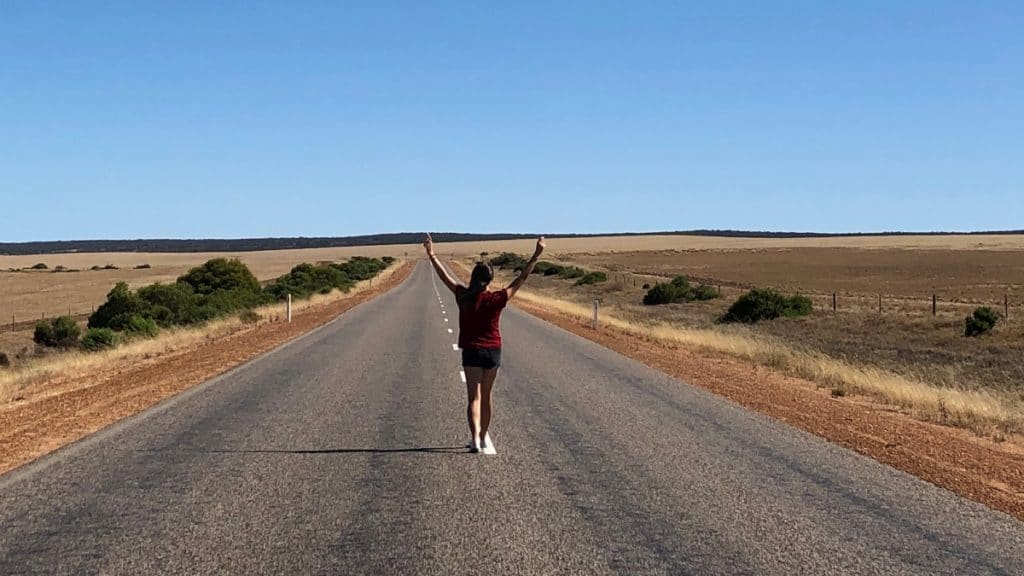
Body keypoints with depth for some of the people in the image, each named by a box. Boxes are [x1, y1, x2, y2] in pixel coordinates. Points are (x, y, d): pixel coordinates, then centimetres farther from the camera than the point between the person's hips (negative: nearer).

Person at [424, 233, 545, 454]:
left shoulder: (464, 297, -7)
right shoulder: (497, 299, -10)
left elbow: (445, 277, 4)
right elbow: (521, 279, -9)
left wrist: (432, 255, 15)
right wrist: (536, 256, -7)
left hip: (471, 351, 0)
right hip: (493, 352, 0)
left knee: (474, 396, -3)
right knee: (487, 395, 15)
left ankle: (475, 438, -18)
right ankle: (483, 436, 28)